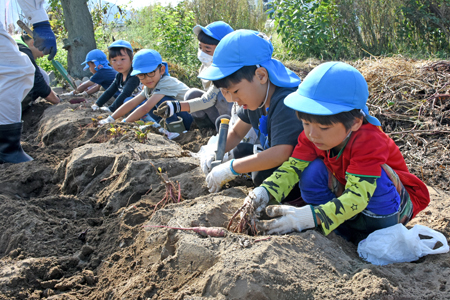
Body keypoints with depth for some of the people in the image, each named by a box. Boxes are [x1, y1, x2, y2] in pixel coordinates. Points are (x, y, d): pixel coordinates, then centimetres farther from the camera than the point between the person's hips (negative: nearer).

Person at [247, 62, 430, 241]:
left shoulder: (369, 142, -36)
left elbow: (357, 198, -43)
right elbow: (293, 167, -19)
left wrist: (310, 217, -55)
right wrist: (265, 192, -39)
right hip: (345, 191, 5)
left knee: (375, 177, -36)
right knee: (313, 171, -19)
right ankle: (343, 234, -13)